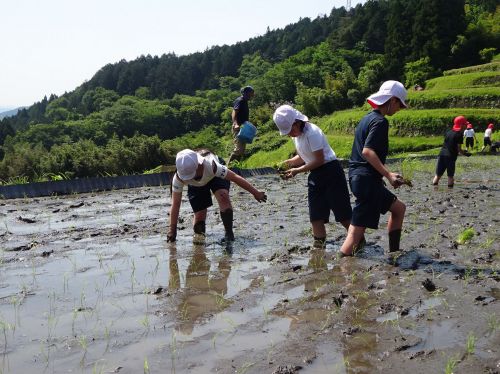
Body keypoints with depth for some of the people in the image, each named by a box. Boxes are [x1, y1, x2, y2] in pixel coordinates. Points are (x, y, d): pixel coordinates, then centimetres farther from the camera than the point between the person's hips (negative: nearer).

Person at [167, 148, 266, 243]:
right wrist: (172, 228, -27)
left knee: (223, 196, -32)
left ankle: (229, 233, -22)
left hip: (215, 176, -2)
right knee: (199, 216, -9)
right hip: (196, 185, 2)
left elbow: (235, 177, -35)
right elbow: (175, 204, -28)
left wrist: (256, 192, -29)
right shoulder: (178, 178, -36)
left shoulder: (211, 166, -44)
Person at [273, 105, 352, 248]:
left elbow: (320, 160, -21)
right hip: (315, 176, 9)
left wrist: (297, 170, -19)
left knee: (343, 214, -3)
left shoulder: (312, 132, -21)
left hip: (330, 171, -8)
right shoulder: (297, 134, 7)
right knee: (316, 217, 5)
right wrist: (287, 163, -3)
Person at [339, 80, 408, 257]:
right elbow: (367, 152, -24)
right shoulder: (380, 121, -12)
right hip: (367, 180, -10)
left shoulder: (367, 118, 17)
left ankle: (393, 254, 27)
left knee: (399, 208, 22)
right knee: (357, 231, -10)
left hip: (358, 178, 10)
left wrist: (387, 174, 23)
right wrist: (388, 174, -23)